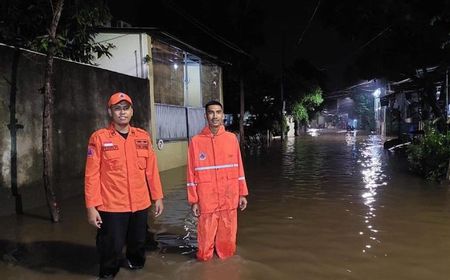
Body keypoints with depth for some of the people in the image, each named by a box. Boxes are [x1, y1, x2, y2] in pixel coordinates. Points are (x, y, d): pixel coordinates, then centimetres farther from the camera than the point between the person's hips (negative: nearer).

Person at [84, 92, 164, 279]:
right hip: (111, 206, -3)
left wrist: (157, 197, 7)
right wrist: (91, 206, -11)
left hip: (140, 205, 4)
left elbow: (151, 169, 7)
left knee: (138, 243, 18)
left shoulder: (143, 136, 5)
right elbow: (92, 174, -8)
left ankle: (135, 264, 46)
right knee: (112, 248, 5)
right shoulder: (99, 138, -6)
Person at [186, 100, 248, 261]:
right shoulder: (196, 141, -3)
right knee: (206, 238, 3)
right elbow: (192, 173, -1)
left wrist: (242, 193, 7)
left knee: (228, 237, 11)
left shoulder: (231, 138, 4)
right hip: (206, 200, -2)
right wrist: (193, 200, -3)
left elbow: (239, 167, 9)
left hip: (229, 199, 2)